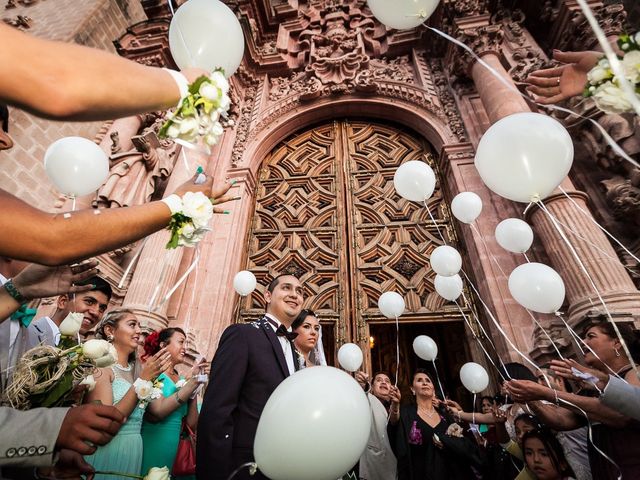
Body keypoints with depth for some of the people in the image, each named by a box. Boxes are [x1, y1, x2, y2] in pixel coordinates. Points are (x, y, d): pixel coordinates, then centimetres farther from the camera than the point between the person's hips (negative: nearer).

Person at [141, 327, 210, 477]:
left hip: (172, 448, 5)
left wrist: (196, 380, -8)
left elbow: (192, 424, 0)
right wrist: (193, 381, -21)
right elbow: (158, 411, -23)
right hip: (149, 446, -5)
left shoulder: (182, 380, 4)